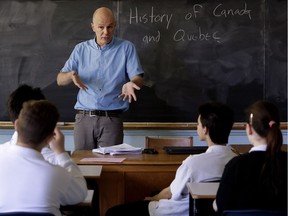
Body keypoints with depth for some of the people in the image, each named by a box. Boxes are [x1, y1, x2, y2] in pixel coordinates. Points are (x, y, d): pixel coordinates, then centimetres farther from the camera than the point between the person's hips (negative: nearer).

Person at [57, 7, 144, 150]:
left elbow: (138, 78, -2)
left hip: (112, 119, -2)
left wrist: (131, 83, -26)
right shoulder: (81, 49, 11)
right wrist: (71, 75, -14)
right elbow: (60, 80, 9)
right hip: (83, 118, 2)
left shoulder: (126, 48, 4)